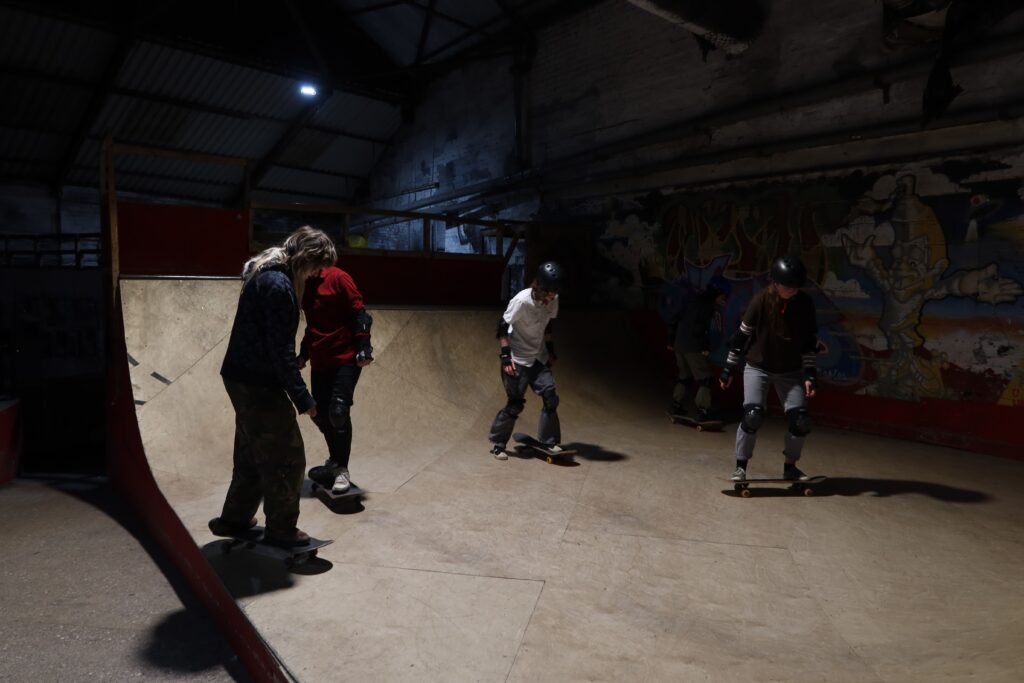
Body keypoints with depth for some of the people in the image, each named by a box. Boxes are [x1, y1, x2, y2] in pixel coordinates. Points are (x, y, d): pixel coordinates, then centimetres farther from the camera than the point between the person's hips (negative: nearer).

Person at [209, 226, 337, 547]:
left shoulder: (263, 273, 10)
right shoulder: (278, 284, -21)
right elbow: (281, 349, -23)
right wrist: (302, 397, -19)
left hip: (244, 379, 10)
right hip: (258, 385, -10)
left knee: (253, 454, 22)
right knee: (287, 459, 3)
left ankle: (234, 519, 35)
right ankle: (281, 529, 16)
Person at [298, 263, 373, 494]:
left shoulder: (337, 278, -9)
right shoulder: (305, 286, 13)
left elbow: (359, 313, -11)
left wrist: (364, 347, -18)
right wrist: (304, 353, 21)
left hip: (346, 359, -7)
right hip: (319, 362, 7)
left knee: (338, 412, -13)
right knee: (321, 414, 9)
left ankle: (341, 469, -2)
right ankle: (335, 460, 28)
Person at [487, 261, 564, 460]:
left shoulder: (553, 301, -5)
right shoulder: (521, 301, -24)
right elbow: (502, 327, -18)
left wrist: (550, 349, 13)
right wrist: (505, 356, -20)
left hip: (538, 358, 6)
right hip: (517, 360, -6)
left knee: (550, 397, -3)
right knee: (516, 404, -5)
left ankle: (549, 442, 10)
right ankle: (497, 443, 12)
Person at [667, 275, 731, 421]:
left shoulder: (696, 301, 18)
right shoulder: (707, 304, -9)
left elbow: (674, 321, 20)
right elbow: (697, 326, -23)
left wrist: (672, 340, 24)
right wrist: (705, 347, -18)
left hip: (680, 345, 9)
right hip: (693, 347, -9)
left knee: (683, 376, 20)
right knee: (704, 379, -1)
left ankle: (677, 405, 24)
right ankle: (703, 411, -4)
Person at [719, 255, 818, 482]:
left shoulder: (805, 304, -11)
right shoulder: (761, 301, -18)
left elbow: (810, 343, -2)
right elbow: (742, 335, -9)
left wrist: (810, 375, -7)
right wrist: (728, 369, -5)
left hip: (791, 372, 3)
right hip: (758, 368, -3)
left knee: (801, 420, -7)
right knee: (752, 415, -18)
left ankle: (790, 466, 17)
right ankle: (740, 466, -1)